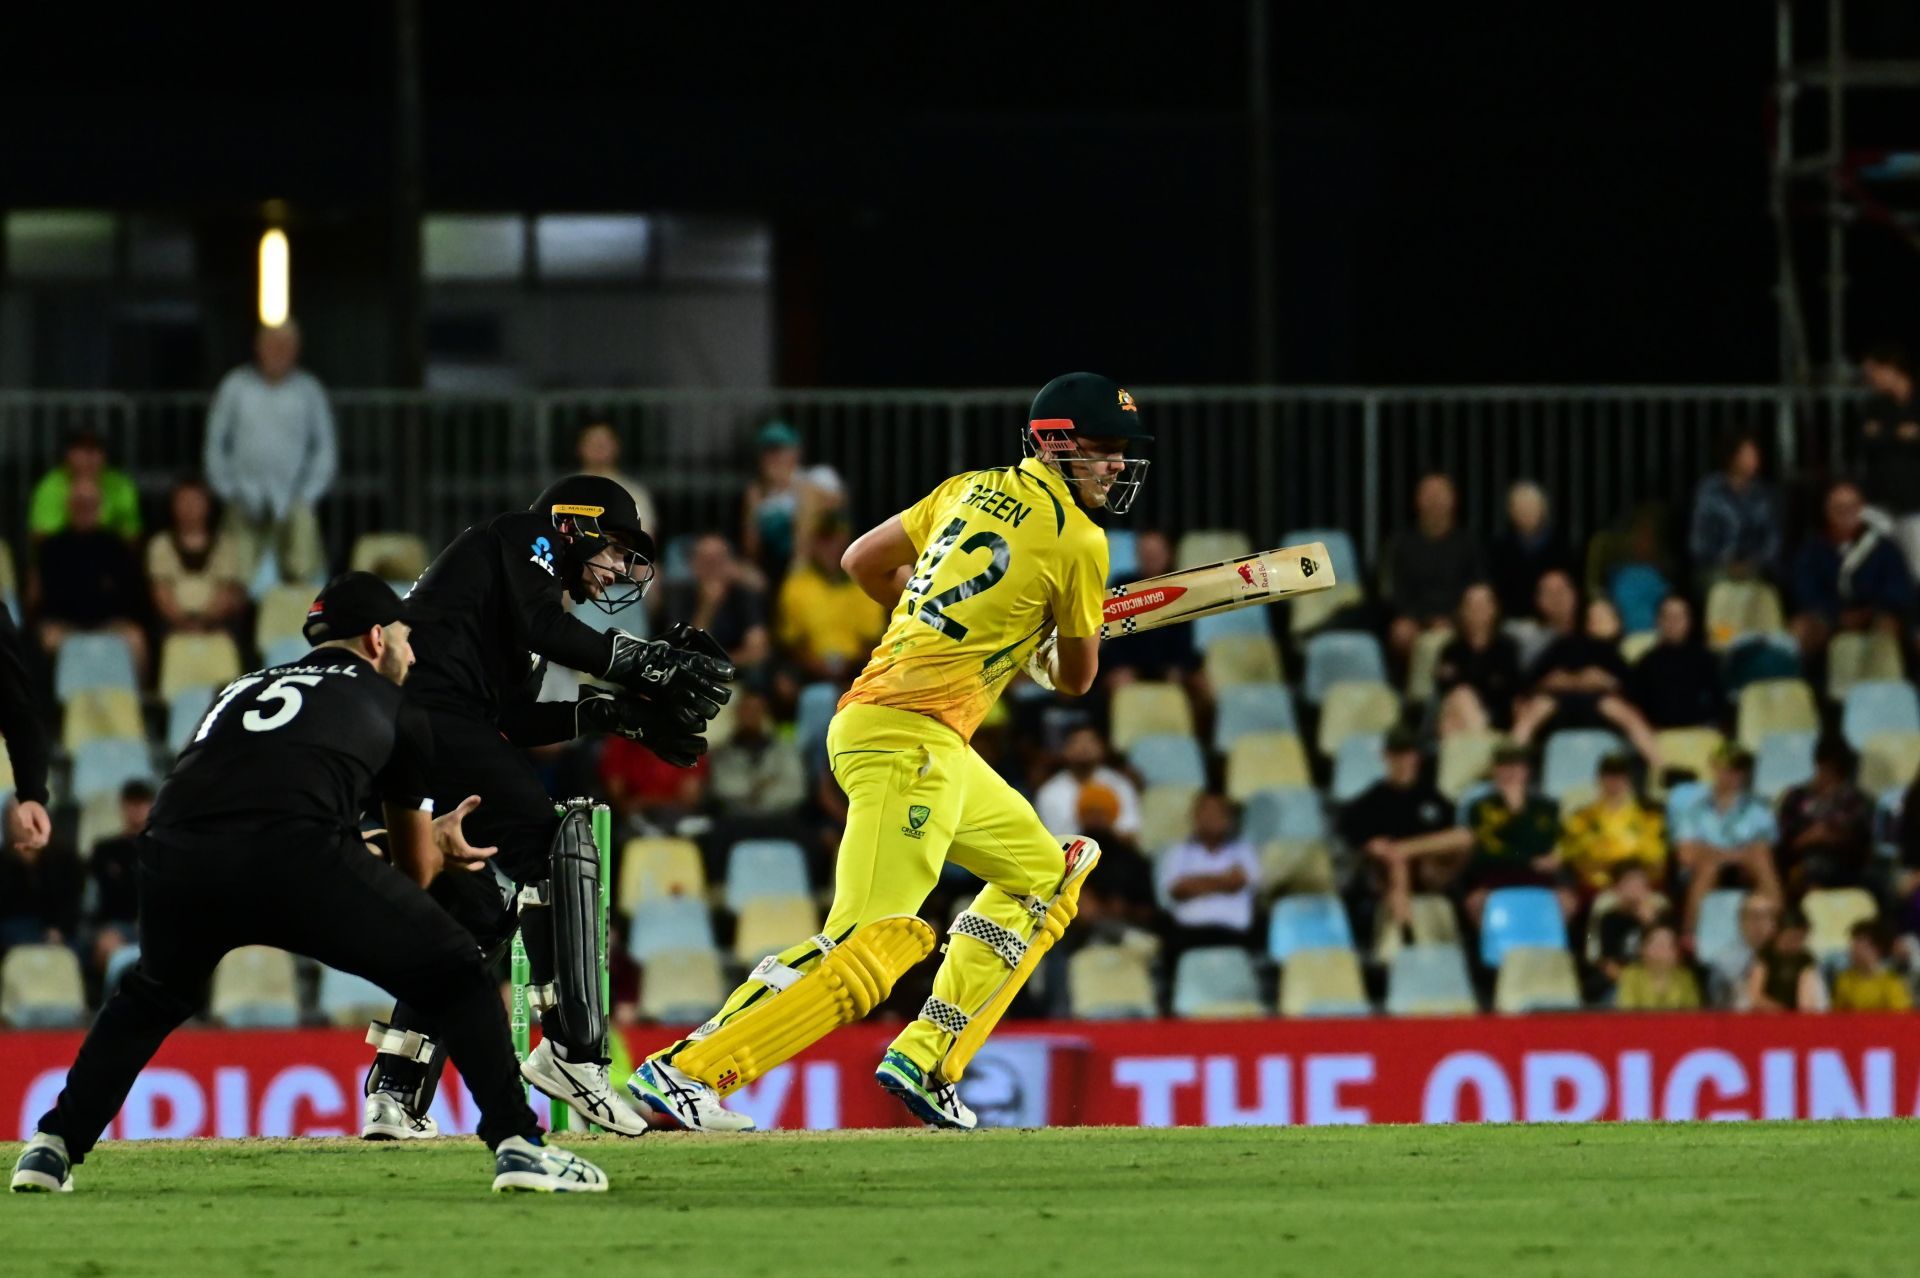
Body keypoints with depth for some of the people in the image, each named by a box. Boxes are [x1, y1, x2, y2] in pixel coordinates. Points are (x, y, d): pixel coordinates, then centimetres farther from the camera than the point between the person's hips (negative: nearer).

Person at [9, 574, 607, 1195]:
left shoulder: (243, 689, 38)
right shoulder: (392, 709, 27)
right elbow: (417, 868, 35)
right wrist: (441, 844, 61)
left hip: (174, 855, 4)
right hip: (294, 859, -4)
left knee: (152, 997, 35)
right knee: (455, 974, 14)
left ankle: (54, 1146, 27)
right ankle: (519, 1145, 4)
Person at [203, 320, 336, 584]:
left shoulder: (308, 391, 8)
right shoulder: (236, 387, 8)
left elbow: (325, 448, 9)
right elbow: (216, 444, 10)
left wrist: (308, 493, -1)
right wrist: (228, 490, 2)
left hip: (292, 503, 0)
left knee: (303, 575, -14)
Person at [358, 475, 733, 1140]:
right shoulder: (522, 535, 10)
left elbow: (514, 724, 23)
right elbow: (546, 631, -10)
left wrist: (612, 714, 15)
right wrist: (650, 661, -6)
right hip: (430, 706, -10)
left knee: (478, 909, 14)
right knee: (555, 844, -15)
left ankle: (395, 1097, 9)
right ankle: (572, 1050, -25)